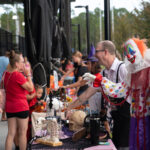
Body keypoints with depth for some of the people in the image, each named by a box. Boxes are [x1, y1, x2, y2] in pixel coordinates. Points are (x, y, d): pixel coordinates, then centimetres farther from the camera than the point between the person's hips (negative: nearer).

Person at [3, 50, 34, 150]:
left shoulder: (7, 74, 6)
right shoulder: (18, 75, -18)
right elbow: (30, 88, -14)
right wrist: (28, 74, -8)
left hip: (9, 107, 7)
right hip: (21, 107, -7)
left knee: (11, 133, 8)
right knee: (22, 133, 6)